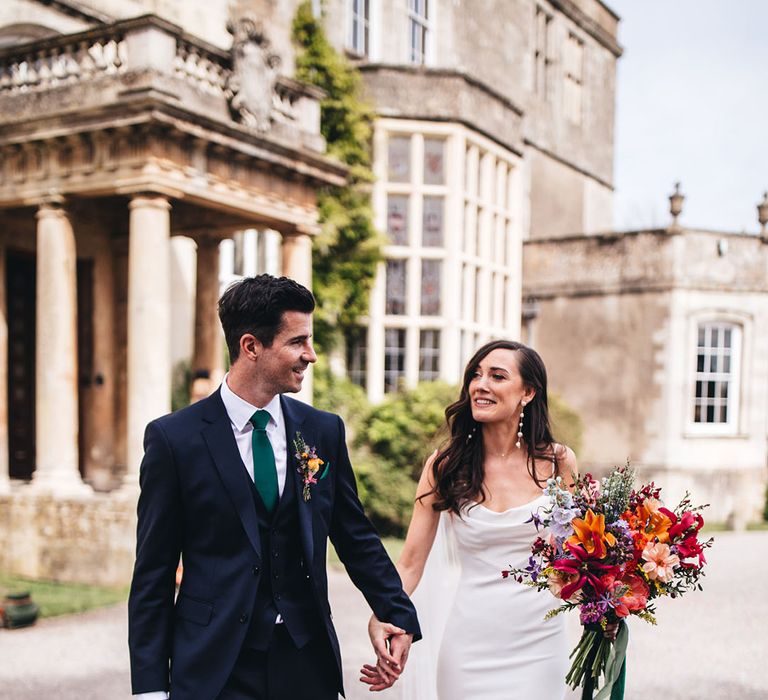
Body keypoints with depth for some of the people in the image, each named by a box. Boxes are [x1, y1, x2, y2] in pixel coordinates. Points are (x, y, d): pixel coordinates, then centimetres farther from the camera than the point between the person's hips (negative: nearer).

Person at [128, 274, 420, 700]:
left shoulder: (324, 431, 2)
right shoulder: (174, 438, -7)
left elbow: (356, 537, 11)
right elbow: (153, 573, -5)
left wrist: (398, 615, 2)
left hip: (308, 664, 3)